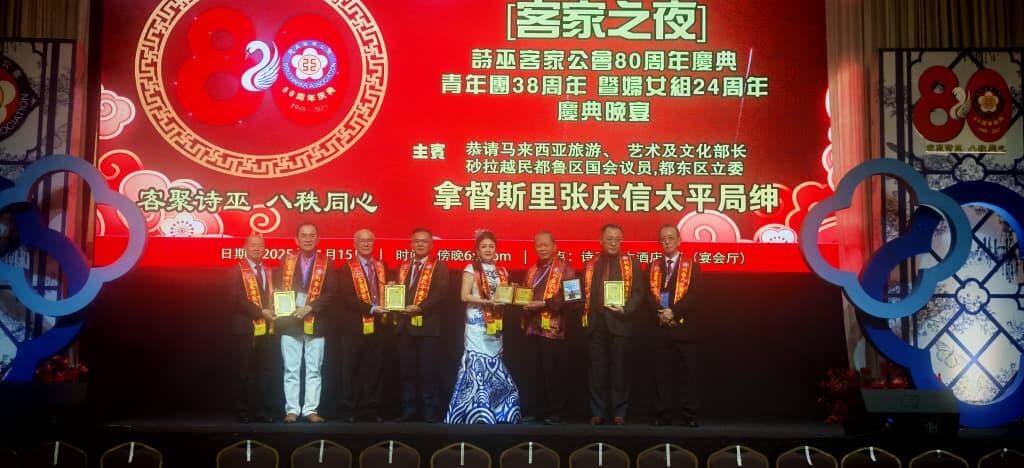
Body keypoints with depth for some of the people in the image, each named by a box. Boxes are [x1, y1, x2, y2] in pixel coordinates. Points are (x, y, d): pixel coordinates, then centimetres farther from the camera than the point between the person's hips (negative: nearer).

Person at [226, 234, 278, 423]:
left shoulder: (270, 271, 17)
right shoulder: (236, 270, 0)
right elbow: (237, 298, -12)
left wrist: (273, 312, -2)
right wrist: (260, 312, -16)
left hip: (267, 328, 5)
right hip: (245, 328, -4)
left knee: (266, 371, 4)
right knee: (244, 372, 1)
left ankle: (264, 411, 10)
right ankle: (243, 412, 8)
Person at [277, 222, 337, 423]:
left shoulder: (325, 263, 4)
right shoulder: (286, 261, 10)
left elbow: (331, 293, -4)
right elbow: (277, 289, 9)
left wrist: (310, 307, -15)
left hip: (316, 323, -1)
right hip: (290, 322, 1)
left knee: (314, 370, 2)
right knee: (291, 370, 3)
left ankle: (311, 410, 7)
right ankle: (292, 410, 8)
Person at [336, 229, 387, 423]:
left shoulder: (381, 266, 14)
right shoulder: (346, 268, 0)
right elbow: (346, 297, -12)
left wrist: (383, 310, -5)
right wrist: (370, 308, -20)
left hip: (376, 325, 4)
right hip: (354, 326, -4)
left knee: (374, 369, 5)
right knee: (351, 369, 3)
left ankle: (370, 408, 13)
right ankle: (349, 409, 11)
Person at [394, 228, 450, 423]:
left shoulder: (438, 267, 1)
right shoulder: (403, 267, 19)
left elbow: (440, 293, -12)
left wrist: (420, 307, -21)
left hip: (427, 325, -5)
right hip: (404, 325, 5)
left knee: (427, 370, -2)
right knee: (406, 370, 7)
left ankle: (430, 411, 5)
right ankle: (408, 410, 15)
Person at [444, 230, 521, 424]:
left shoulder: (502, 272, 14)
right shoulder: (471, 269, -2)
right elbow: (465, 296, -10)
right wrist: (487, 302, -19)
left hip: (495, 325, 5)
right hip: (477, 325, -5)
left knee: (494, 368, 7)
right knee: (477, 368, -8)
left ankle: (496, 414, 14)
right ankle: (477, 416, -2)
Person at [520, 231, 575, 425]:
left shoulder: (564, 269, -4)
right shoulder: (532, 271, 18)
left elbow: (569, 297, -14)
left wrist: (544, 303, -19)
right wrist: (525, 305, 1)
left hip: (554, 328, -6)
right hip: (533, 327, 6)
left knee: (554, 372, -1)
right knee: (533, 371, 7)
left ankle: (555, 412, 9)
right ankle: (535, 411, 15)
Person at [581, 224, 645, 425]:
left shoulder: (631, 263, 4)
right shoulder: (590, 264, 13)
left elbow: (638, 292, -1)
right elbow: (585, 292, 13)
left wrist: (626, 309, -16)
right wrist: (585, 315, 1)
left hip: (619, 322, -2)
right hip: (596, 323, 2)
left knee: (619, 368, 2)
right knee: (597, 369, 5)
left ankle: (619, 412, 10)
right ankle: (597, 411, 12)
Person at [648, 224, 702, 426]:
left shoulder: (692, 265, 5)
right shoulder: (652, 267, 14)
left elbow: (694, 295, -6)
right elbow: (649, 294, 4)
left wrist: (674, 311, -17)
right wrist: (660, 313, -13)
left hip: (684, 325, -2)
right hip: (660, 326, 2)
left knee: (688, 370, -1)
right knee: (661, 371, 2)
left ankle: (689, 415, 3)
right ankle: (663, 414, 7)